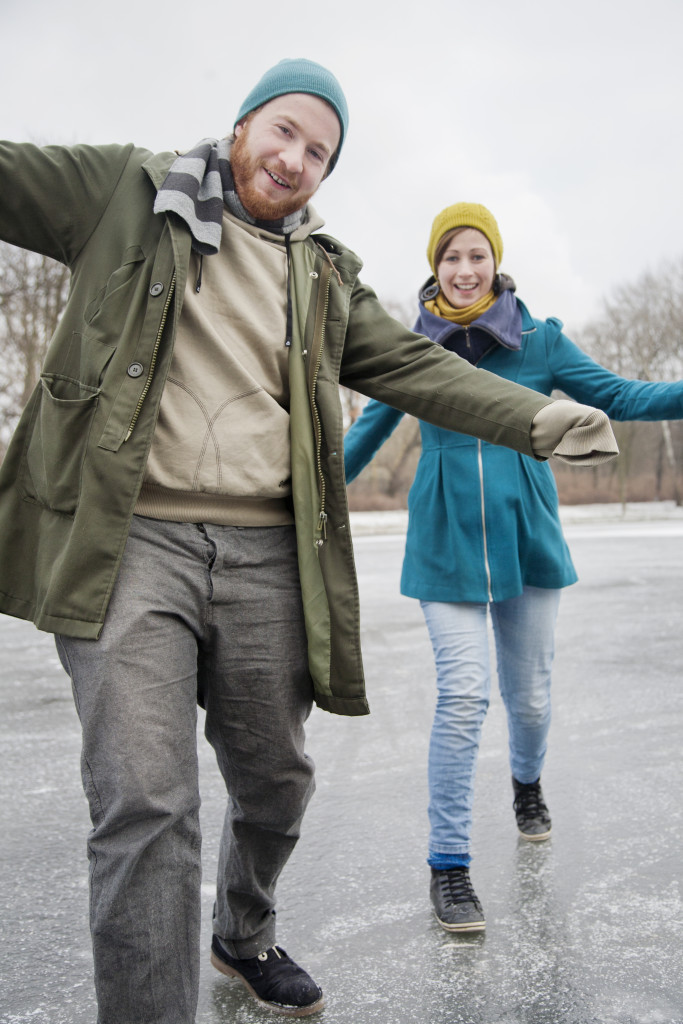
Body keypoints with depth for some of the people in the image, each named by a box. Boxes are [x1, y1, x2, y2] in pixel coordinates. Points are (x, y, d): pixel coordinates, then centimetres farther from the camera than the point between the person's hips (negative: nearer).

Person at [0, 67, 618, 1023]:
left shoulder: (329, 273, 17)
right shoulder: (127, 190, 9)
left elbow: (417, 367, 10)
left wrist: (540, 417, -2)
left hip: (266, 558, 4)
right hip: (128, 541, -4)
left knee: (274, 781, 15)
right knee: (146, 803, -14)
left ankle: (245, 938, 44)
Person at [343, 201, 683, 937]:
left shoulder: (538, 340, 0)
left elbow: (615, 396, 4)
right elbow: (367, 432, 12)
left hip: (524, 540, 1)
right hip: (446, 545, -1)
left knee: (528, 693, 12)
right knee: (462, 696, -12)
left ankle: (527, 779, 48)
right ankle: (448, 863, 4)